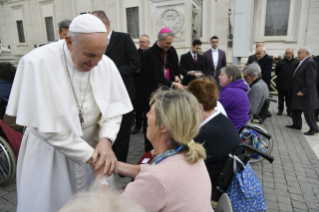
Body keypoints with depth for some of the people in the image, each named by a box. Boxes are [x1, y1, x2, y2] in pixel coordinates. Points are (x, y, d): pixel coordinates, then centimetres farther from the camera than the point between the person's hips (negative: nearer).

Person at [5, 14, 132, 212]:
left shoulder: (106, 64, -10)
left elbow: (113, 109, -2)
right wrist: (89, 155, -20)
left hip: (91, 148, 3)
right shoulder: (37, 62, -21)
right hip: (48, 155, -3)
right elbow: (45, 126, -21)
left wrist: (105, 140, -21)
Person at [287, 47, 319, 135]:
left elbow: (310, 79, -23)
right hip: (297, 91, 10)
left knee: (307, 111, -1)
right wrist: (297, 91, 12)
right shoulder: (303, 62, 12)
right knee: (295, 108, 17)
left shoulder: (310, 63, -17)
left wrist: (303, 91, -23)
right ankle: (297, 124, 31)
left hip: (305, 93, -10)